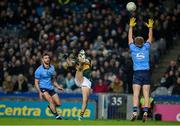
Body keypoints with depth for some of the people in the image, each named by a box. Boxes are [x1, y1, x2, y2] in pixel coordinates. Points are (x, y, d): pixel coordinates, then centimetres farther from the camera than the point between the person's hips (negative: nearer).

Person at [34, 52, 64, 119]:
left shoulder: (52, 67, 5)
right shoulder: (39, 70, -12)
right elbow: (36, 83, -9)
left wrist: (57, 86, 4)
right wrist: (39, 92, -21)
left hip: (51, 88, 6)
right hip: (43, 89, -6)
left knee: (58, 103, 2)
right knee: (51, 100, -29)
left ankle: (50, 107, 34)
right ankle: (57, 115, -27)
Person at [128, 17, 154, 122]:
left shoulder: (133, 49, 4)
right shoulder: (146, 48, 4)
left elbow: (130, 38, 15)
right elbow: (150, 38, 17)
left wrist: (131, 26, 22)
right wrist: (150, 27, 24)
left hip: (137, 74, -1)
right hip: (146, 73, 1)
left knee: (136, 95, -8)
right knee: (146, 95, -3)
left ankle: (135, 112, -20)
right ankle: (145, 112, -14)